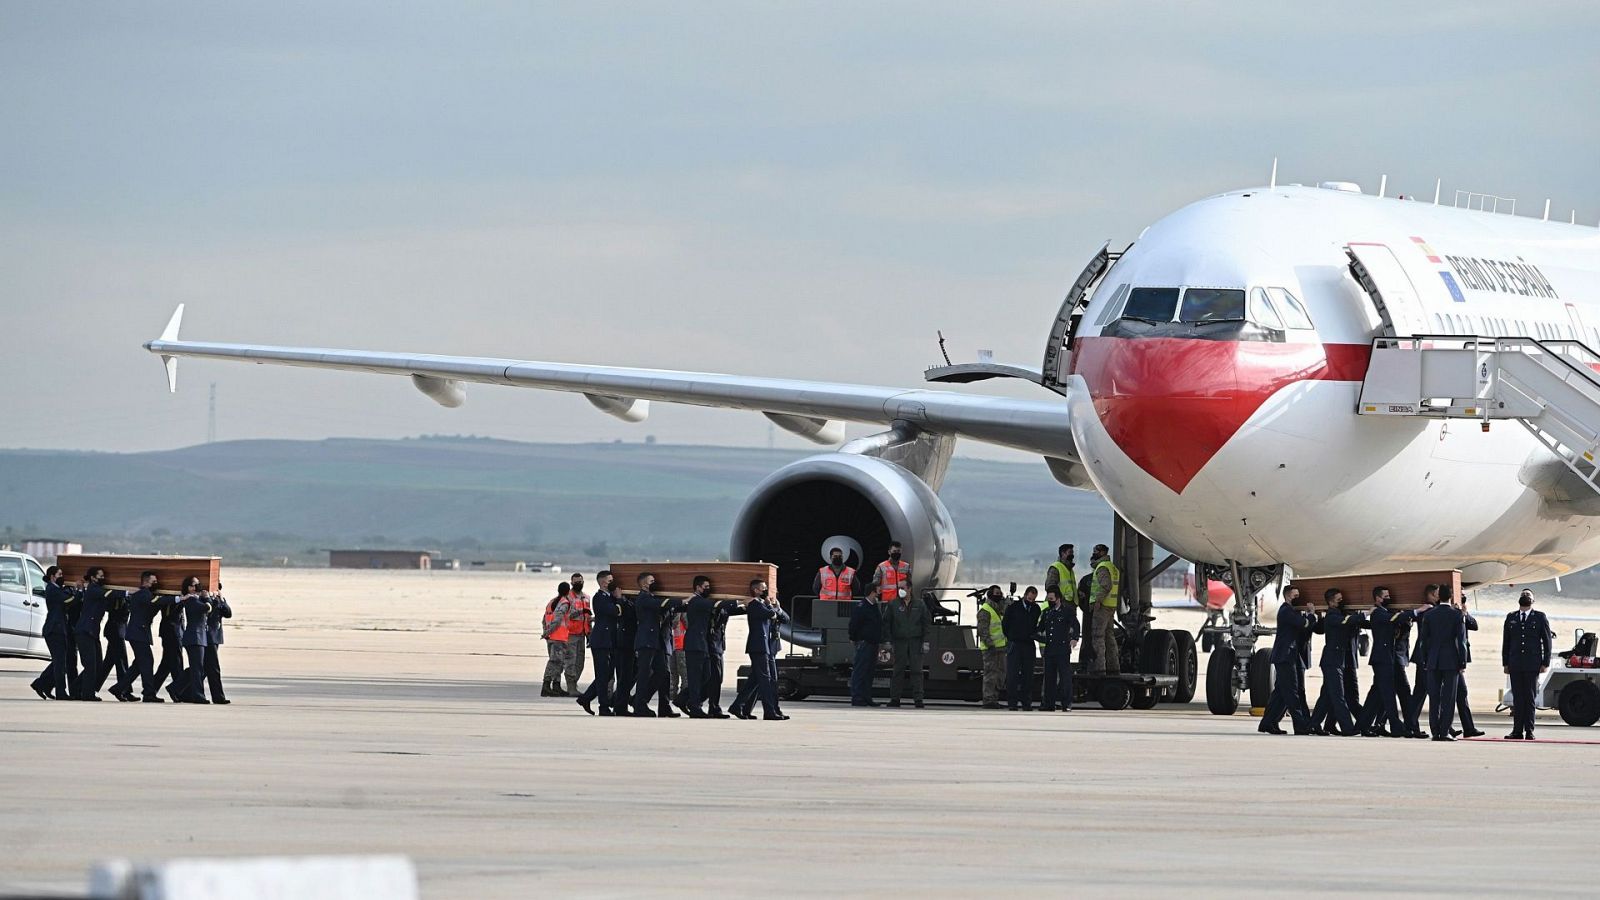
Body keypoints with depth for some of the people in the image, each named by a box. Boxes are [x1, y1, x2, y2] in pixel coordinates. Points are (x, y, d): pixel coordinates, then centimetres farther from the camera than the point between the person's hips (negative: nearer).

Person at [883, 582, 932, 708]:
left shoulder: (919, 604, 7)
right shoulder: (893, 604, 5)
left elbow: (927, 622, 9)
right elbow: (886, 623, 6)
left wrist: (926, 641, 1)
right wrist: (888, 641, -2)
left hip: (916, 641, 0)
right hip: (899, 641, 0)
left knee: (916, 670, -3)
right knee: (898, 670, 1)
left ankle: (918, 699, -3)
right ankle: (895, 698, 5)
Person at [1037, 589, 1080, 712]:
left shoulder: (1067, 610, 0)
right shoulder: (1046, 612, 17)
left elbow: (1075, 625, -9)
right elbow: (1040, 629, 24)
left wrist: (1074, 638, -25)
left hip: (1063, 649, -6)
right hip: (1049, 650, 6)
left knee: (1065, 676, -7)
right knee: (1049, 677, 6)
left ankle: (1067, 704, -6)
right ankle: (1049, 704, 10)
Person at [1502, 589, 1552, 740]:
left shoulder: (1540, 618, 6)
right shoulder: (1511, 618, 13)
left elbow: (1547, 641, 4)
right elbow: (1506, 642, 14)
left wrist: (1545, 663, -3)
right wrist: (1506, 663, 7)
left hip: (1533, 664, -2)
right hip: (1515, 664, 2)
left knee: (1530, 698, -2)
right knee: (1517, 698, 1)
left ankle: (1529, 731, 0)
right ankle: (1518, 731, 2)